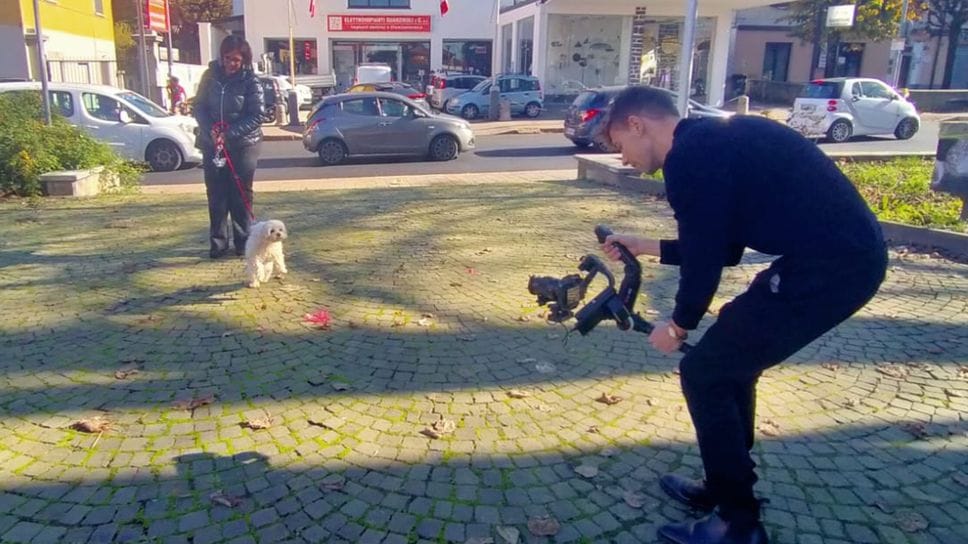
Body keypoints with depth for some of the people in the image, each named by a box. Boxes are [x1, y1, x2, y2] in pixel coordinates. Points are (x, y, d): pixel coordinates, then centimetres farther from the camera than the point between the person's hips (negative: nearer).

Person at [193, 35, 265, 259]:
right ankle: (218, 241, 13)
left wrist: (230, 133, -19)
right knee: (216, 194, 5)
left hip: (243, 144, -3)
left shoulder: (250, 81, -8)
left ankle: (243, 240, 14)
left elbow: (257, 115, -12)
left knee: (241, 194, 3)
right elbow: (199, 106, 5)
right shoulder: (210, 76, 2)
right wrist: (210, 129, -13)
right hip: (212, 143, 3)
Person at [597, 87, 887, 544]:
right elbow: (720, 246, 23)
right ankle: (726, 486, 34)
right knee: (729, 359, 21)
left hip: (827, 266, -10)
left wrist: (679, 326, 6)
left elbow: (703, 259, -11)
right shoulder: (712, 140, 18)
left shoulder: (689, 155, -12)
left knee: (705, 372, 0)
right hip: (848, 254, 10)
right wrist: (645, 246, 28)